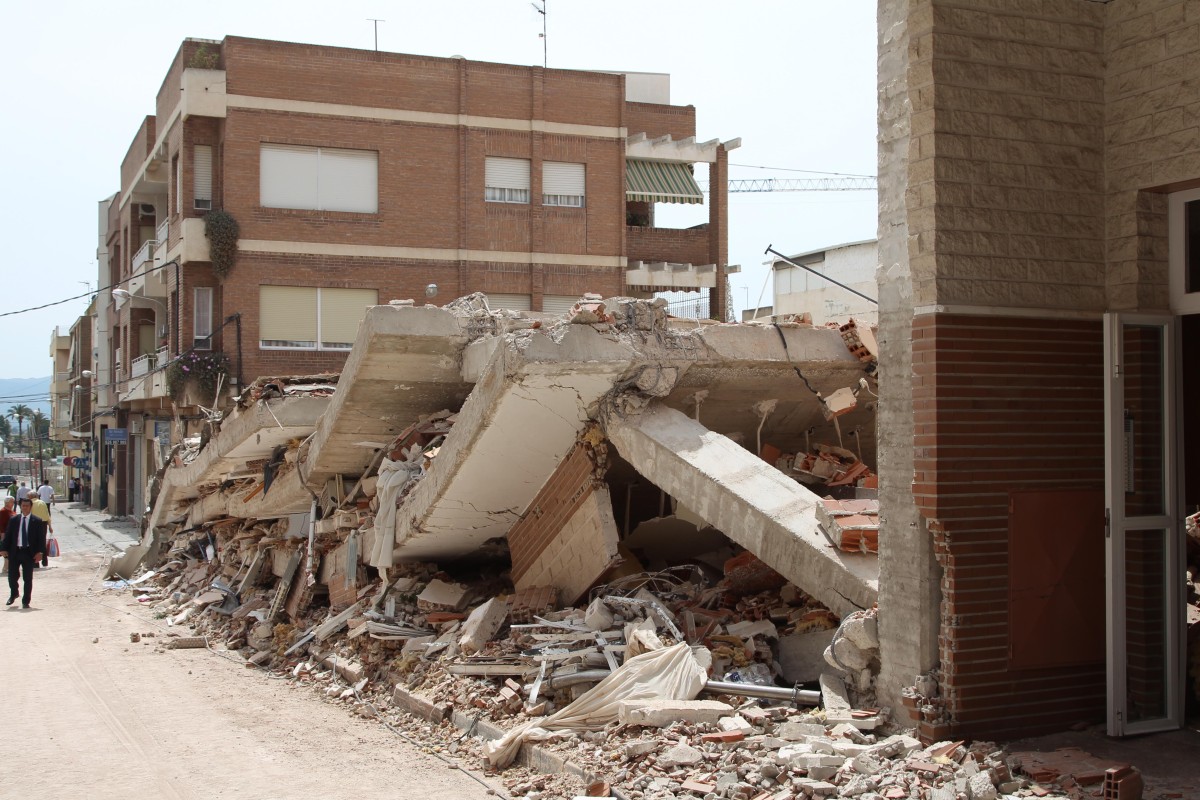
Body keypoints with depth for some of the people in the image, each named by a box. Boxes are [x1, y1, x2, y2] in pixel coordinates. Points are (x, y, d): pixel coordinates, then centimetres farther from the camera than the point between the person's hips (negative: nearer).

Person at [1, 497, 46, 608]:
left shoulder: (37, 522, 1)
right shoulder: (13, 520, 8)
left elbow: (41, 538, 0)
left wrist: (40, 552, -10)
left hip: (29, 552, -2)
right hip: (14, 552, 2)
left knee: (28, 578, 1)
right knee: (12, 575, 5)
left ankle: (25, 601, 9)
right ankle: (13, 594, 34)